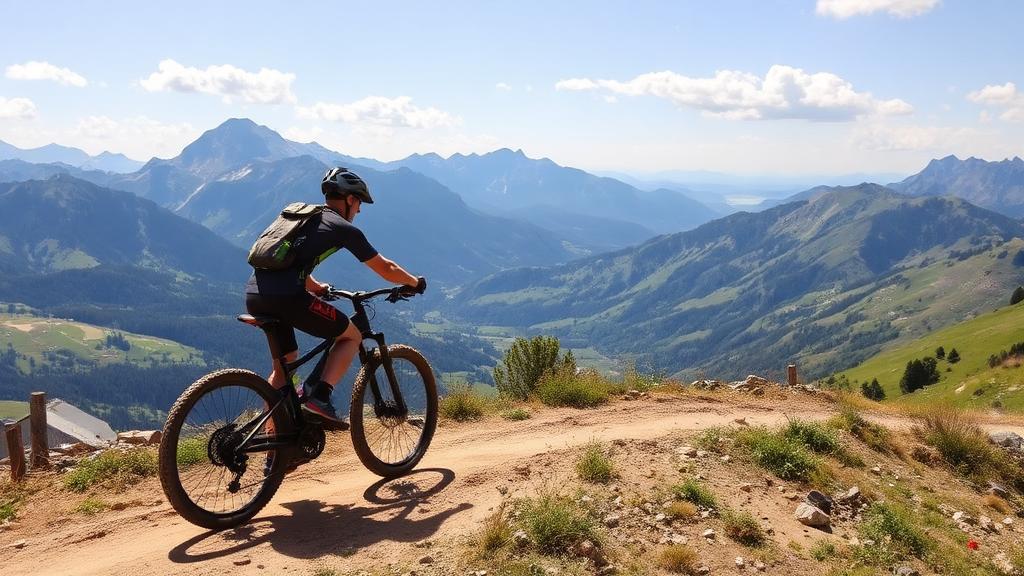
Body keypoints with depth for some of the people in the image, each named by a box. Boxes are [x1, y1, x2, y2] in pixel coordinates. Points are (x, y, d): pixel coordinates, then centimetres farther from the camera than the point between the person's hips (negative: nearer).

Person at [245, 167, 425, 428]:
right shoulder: (343, 228, 6)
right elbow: (385, 268, 12)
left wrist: (316, 287, 54)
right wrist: (415, 282, 29)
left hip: (253, 295, 8)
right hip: (286, 296, -8)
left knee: (285, 362, 25)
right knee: (352, 336, 10)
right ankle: (319, 397, -5)